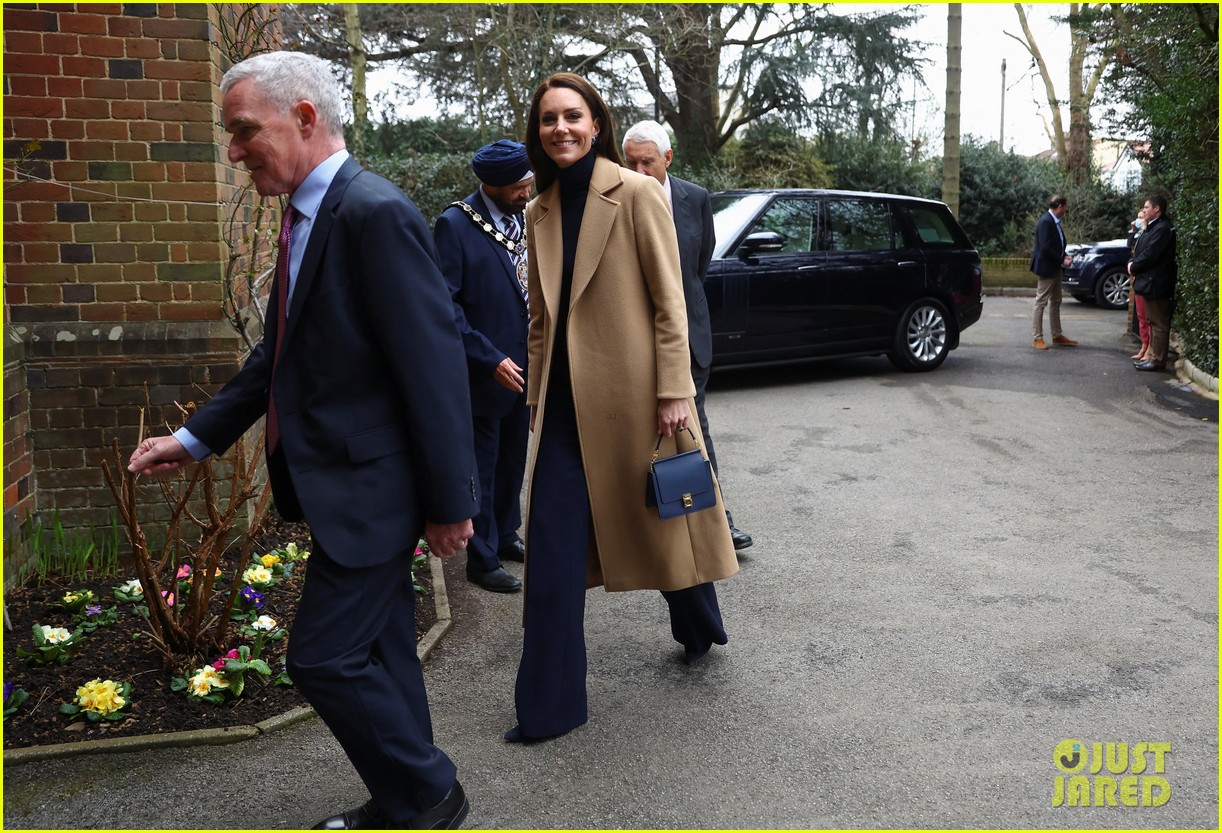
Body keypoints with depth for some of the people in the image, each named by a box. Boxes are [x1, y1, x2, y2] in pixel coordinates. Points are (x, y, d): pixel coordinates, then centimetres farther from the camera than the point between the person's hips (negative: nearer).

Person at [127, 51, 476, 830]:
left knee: (325, 656, -2)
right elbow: (283, 352, 19)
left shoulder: (377, 214, -18)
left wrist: (448, 501, -18)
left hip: (370, 487, -9)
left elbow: (434, 363, -21)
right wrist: (196, 438, 17)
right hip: (348, 483, 9)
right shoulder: (307, 217, 12)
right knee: (378, 652, 18)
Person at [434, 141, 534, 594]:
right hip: (486, 370, -6)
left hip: (523, 367, 7)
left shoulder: (526, 217, 5)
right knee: (483, 467, 6)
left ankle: (504, 535, 38)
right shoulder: (455, 225, -15)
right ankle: (483, 559, 20)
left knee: (513, 460, 19)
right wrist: (490, 360, -20)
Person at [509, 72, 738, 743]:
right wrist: (537, 396, 13)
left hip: (632, 391, -5)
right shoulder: (539, 213, 11)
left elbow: (668, 301, -9)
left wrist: (674, 392, -14)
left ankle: (698, 629, 43)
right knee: (552, 545, 1)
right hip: (565, 402, 5)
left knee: (662, 518, 13)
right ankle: (550, 705, 12)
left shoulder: (636, 193, -7)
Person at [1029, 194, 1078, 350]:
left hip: (1055, 268, 10)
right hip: (1046, 267, -10)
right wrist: (1062, 260, -17)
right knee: (1041, 303, -4)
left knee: (1055, 303, 15)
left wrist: (1063, 257, 0)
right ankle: (1037, 338, 1)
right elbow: (1046, 248, -25)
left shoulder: (1054, 221, 9)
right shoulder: (1046, 222, -19)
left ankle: (1057, 336, 23)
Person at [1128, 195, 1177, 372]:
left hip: (1156, 283, -11)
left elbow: (1150, 254, -22)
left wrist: (1133, 267, -8)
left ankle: (1157, 359, -4)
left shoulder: (1163, 229, -16)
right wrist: (1133, 264, -1)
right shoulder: (1152, 228, 16)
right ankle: (1152, 356, 22)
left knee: (1158, 323, -6)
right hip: (1150, 282, 11)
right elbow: (1140, 251, 17)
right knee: (1153, 322, 15)